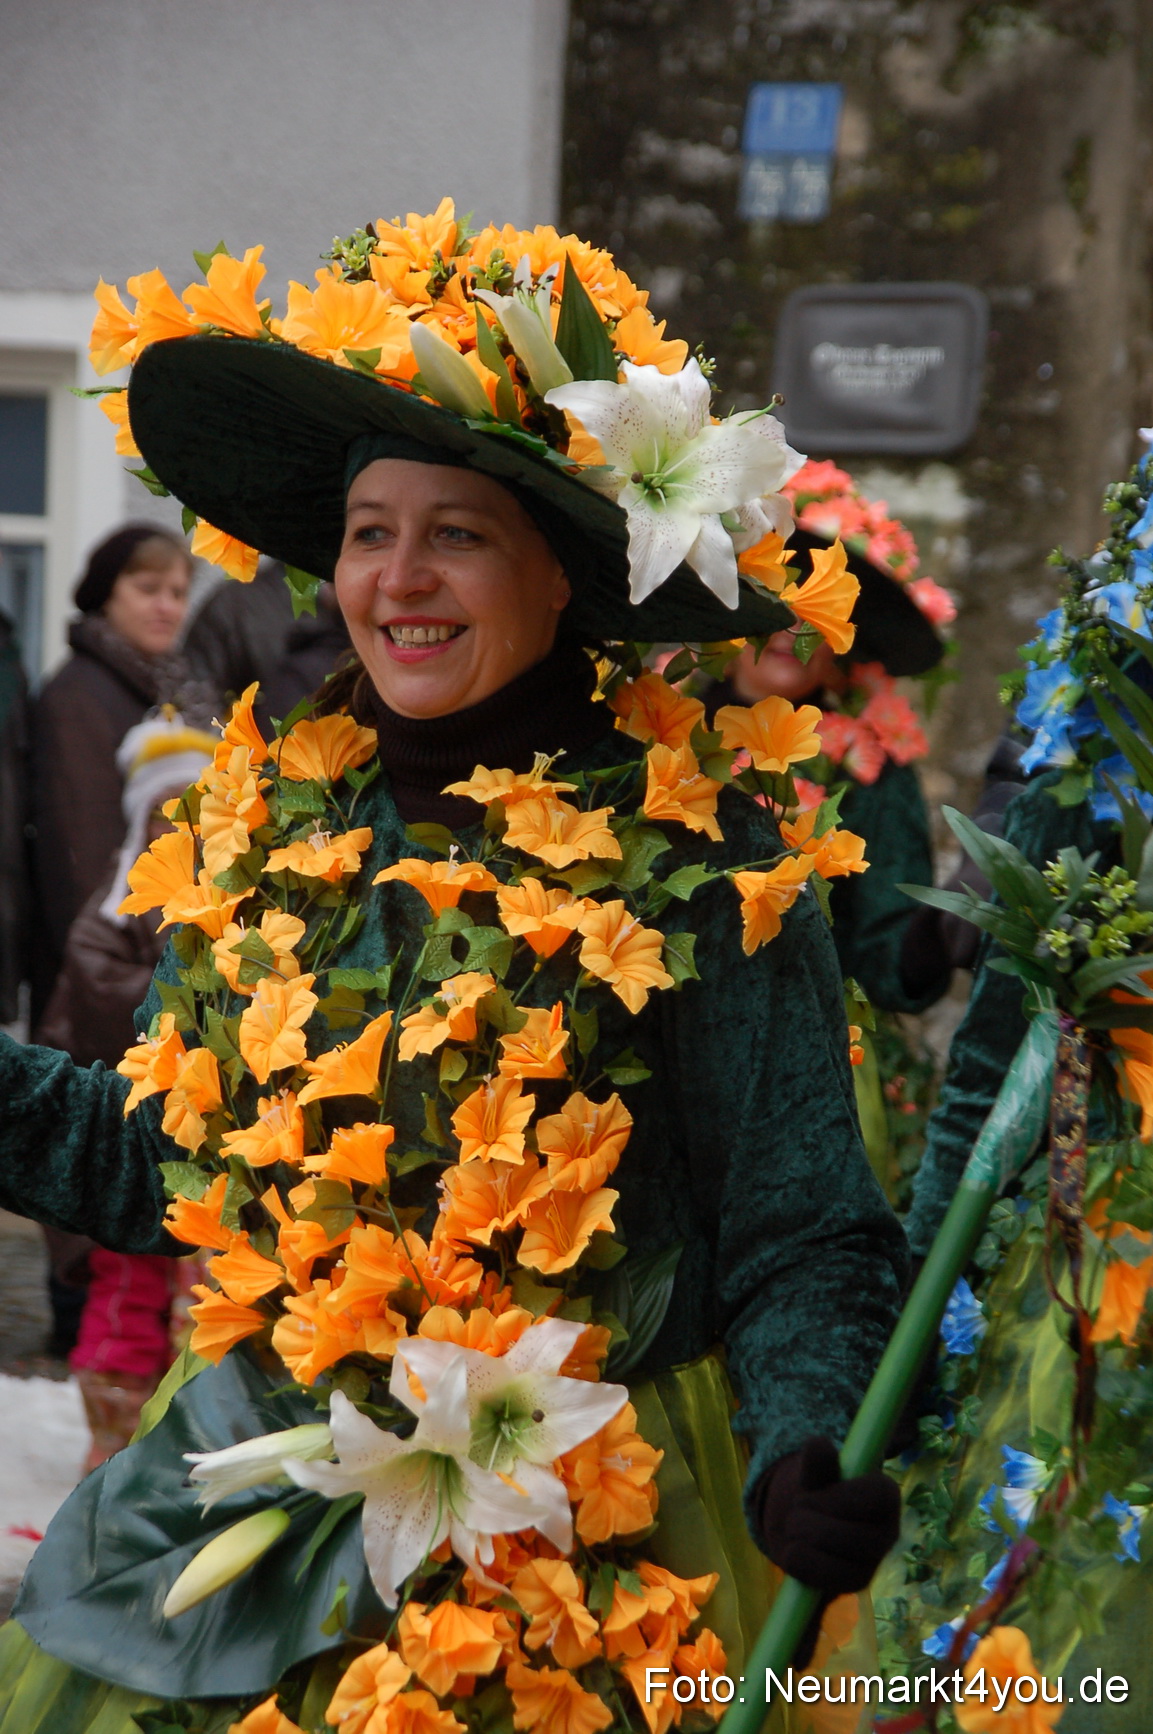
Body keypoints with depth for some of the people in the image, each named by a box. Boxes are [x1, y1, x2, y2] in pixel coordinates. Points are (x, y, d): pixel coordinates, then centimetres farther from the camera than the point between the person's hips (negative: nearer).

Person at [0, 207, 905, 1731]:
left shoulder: (694, 863, -11)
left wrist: (806, 1456, -26)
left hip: (580, 1567, -4)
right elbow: (161, 1162, 14)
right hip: (249, 1534, 5)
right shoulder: (266, 813, 3)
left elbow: (801, 1245, -8)